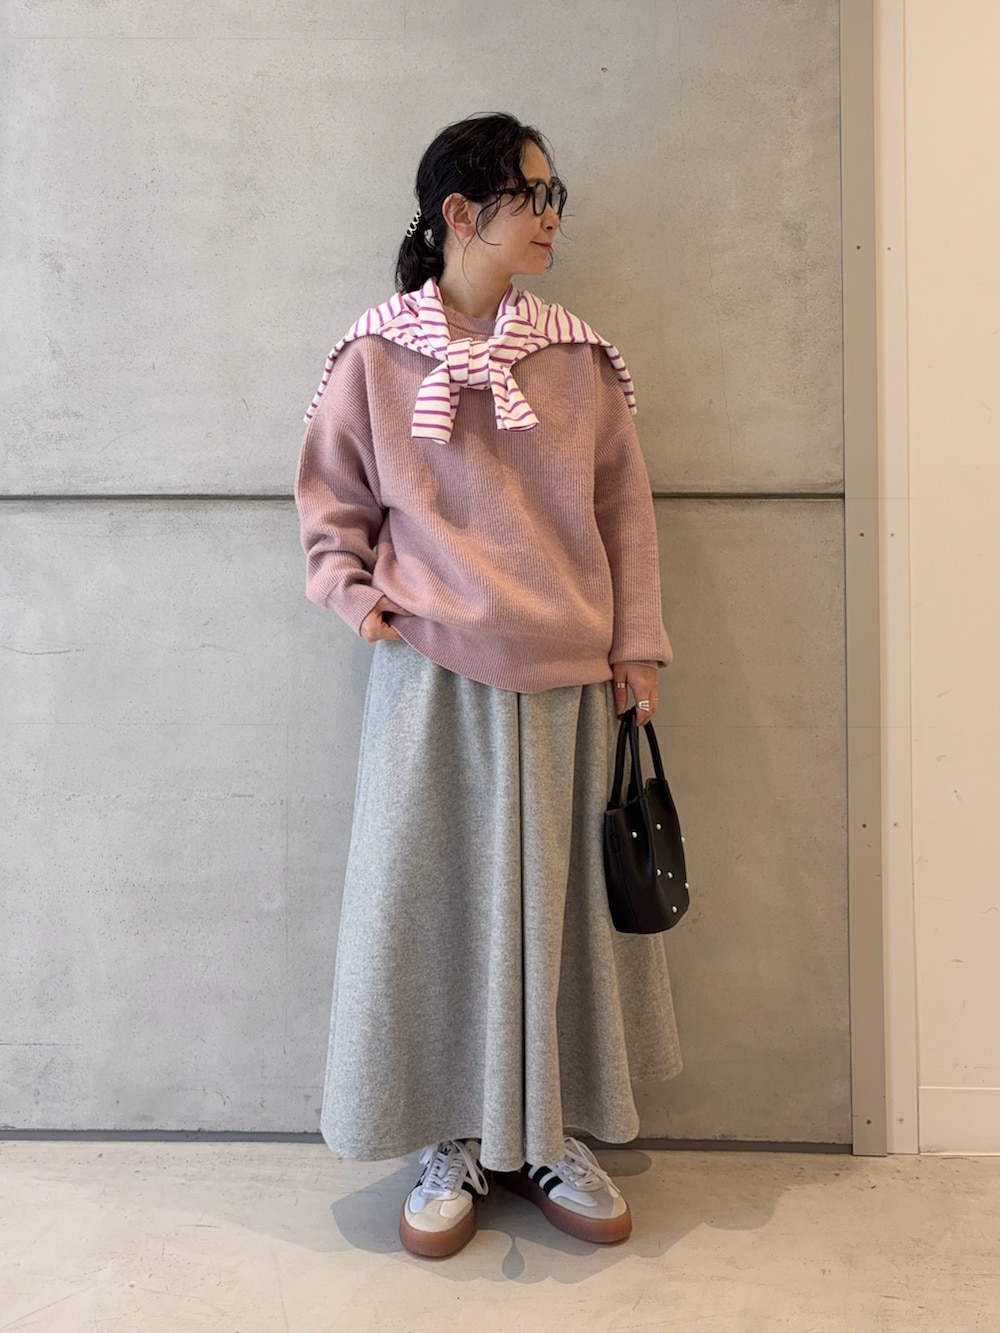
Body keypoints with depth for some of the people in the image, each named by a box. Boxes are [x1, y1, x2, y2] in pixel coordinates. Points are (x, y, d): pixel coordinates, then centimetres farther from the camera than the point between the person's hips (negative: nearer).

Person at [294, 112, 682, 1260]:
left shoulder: (579, 358, 5)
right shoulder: (376, 355, -1)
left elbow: (624, 506, 8)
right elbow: (331, 498, 9)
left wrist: (636, 646, 5)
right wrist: (354, 594, -7)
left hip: (565, 679, 2)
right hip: (432, 675, -2)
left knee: (560, 904, 10)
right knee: (430, 899, 5)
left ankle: (550, 1138, 28)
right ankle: (454, 1143, 25)